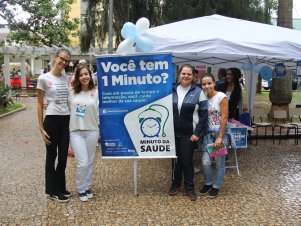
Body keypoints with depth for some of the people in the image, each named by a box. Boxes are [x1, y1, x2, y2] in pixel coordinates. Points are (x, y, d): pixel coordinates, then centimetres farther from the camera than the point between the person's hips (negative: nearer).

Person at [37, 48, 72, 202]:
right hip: (52, 120, -5)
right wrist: (41, 128, -9)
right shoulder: (44, 78, -6)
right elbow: (40, 105, -4)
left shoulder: (67, 79, 9)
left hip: (66, 121, 5)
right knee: (52, 156, 7)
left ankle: (60, 187, 29)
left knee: (63, 157, 12)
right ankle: (52, 191, 21)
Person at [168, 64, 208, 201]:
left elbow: (203, 114, -6)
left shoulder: (198, 92, -4)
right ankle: (175, 184, 31)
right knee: (175, 159, 14)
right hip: (173, 133, 3)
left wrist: (197, 133, -11)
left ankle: (189, 188, 21)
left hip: (189, 134, -3)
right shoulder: (172, 91, 4)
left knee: (187, 161, 4)